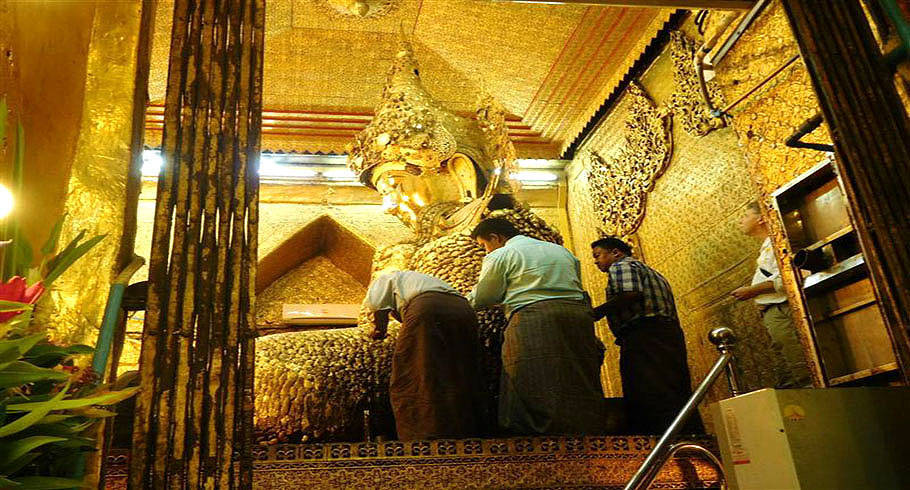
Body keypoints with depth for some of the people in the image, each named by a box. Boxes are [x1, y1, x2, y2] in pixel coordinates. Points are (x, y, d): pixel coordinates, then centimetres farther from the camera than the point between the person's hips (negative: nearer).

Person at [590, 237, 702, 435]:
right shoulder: (650, 271, 33)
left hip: (644, 335, -10)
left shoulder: (621, 266, 4)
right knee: (677, 399, 6)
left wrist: (597, 312, -12)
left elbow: (631, 294, -17)